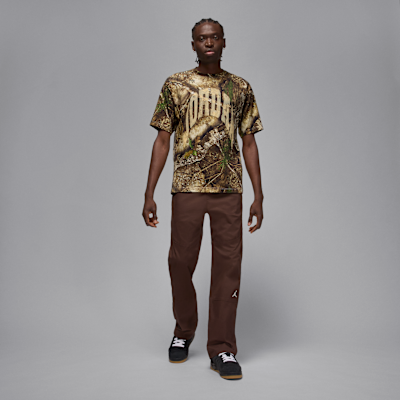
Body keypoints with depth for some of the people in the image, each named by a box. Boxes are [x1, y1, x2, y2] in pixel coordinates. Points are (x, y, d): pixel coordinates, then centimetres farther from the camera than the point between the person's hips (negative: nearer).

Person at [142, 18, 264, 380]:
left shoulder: (241, 88, 10)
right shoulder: (175, 85, 7)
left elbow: (249, 143, 10)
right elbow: (163, 141, 5)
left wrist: (258, 197, 3)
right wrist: (149, 195, -2)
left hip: (229, 190, 1)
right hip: (187, 188, 0)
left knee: (228, 266, 0)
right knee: (181, 262, 5)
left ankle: (222, 350, 13)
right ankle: (183, 332, 30)